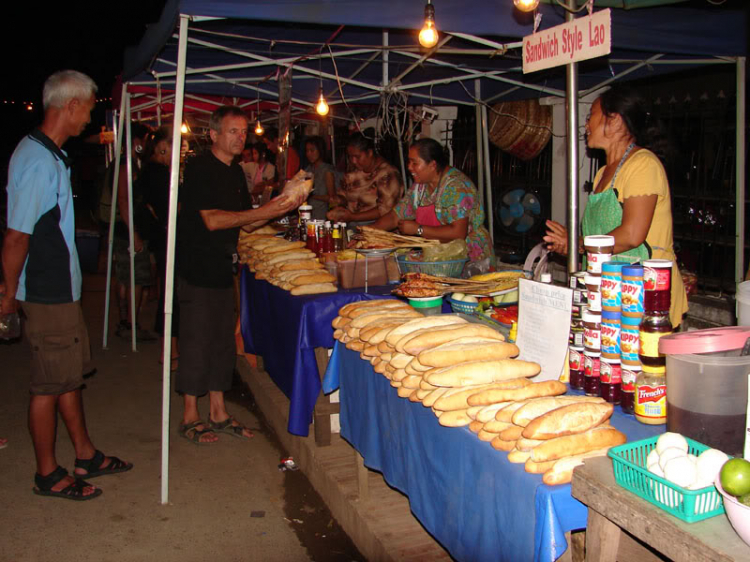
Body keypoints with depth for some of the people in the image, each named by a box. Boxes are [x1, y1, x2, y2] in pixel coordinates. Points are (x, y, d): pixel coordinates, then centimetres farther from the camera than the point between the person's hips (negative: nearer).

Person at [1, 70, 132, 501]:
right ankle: (48, 474, 20)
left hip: (63, 289, 10)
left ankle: (86, 456, 32)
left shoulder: (53, 156, 10)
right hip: (47, 295, -10)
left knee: (70, 375, 18)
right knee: (51, 384, 3)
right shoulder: (38, 161, -21)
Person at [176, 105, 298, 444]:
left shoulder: (235, 172, 13)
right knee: (197, 342, -1)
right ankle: (190, 417, 12)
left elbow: (245, 224, 14)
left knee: (223, 341, 11)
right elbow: (212, 220, -21)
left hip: (222, 268, 8)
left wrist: (278, 209, -1)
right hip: (197, 268, -8)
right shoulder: (200, 169, -12)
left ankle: (218, 413, 22)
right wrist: (262, 212, -22)